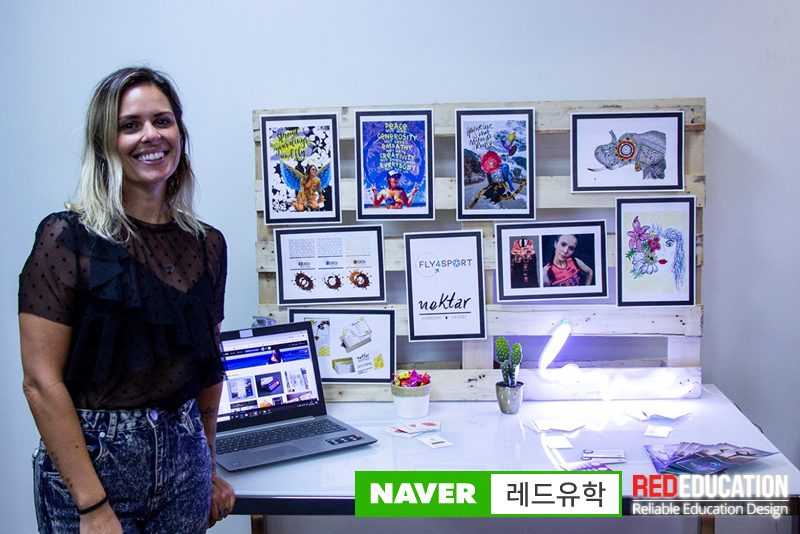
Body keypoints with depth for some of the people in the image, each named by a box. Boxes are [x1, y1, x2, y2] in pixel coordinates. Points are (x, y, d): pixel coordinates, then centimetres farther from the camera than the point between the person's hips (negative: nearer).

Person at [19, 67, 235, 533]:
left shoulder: (207, 245, 5)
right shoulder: (69, 239, -10)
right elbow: (41, 381, -14)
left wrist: (208, 468, 15)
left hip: (184, 457, 5)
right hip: (90, 461, -4)